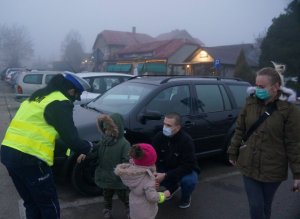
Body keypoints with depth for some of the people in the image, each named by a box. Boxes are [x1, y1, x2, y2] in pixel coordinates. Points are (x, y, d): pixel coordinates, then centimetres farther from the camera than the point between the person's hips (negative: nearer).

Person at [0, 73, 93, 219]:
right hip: (29, 158, -9)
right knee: (49, 205, 8)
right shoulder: (60, 103, -6)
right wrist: (87, 147, 9)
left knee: (31, 203, 23)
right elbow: (70, 138, -10)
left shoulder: (37, 97, 22)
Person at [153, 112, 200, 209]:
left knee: (188, 181, -36)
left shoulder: (186, 140, -29)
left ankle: (186, 196, 4)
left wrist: (166, 176, -37)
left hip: (186, 170, -4)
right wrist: (155, 173, -31)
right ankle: (172, 187, 14)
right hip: (167, 168, 4)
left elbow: (188, 166, -30)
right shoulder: (159, 137, -17)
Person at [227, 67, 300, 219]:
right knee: (255, 207, 5)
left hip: (273, 169, -2)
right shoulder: (251, 103, -3)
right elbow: (239, 131, 6)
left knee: (265, 206, 17)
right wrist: (233, 153, 10)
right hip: (249, 166, 2)